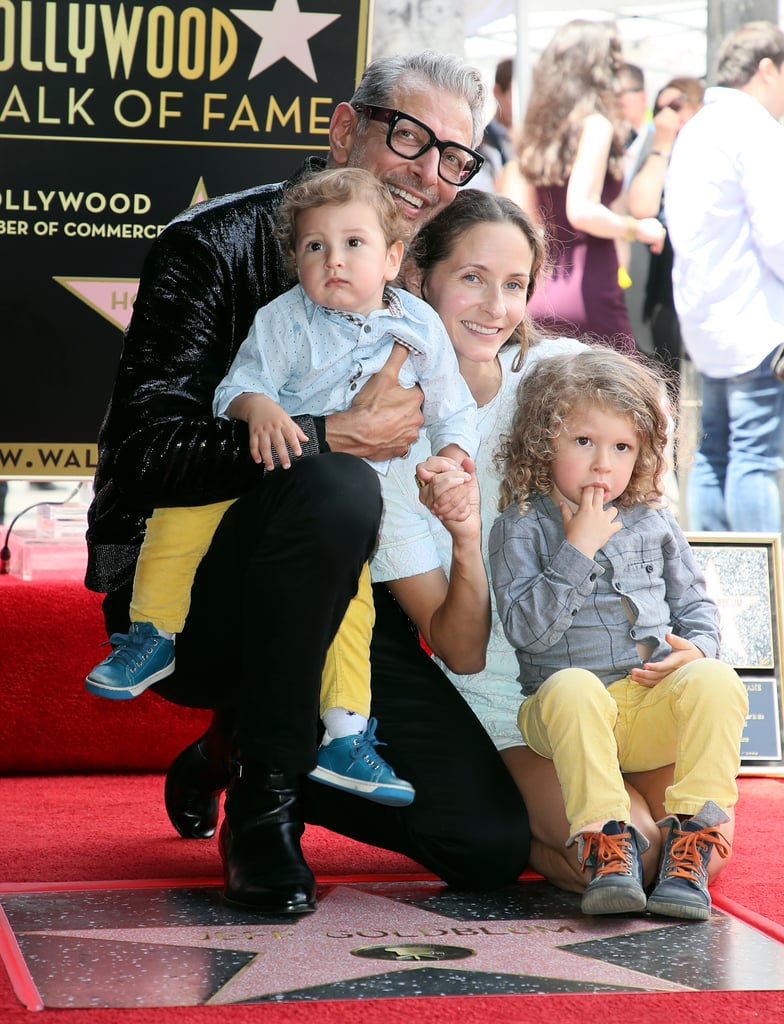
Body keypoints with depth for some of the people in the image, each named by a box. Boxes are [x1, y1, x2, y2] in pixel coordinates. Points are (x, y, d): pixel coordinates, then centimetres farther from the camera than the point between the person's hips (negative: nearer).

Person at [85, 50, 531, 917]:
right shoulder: (215, 246, -9)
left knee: (493, 840, -7)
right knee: (334, 487, -37)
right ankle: (263, 798, -18)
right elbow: (146, 454, -21)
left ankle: (231, 752, 15)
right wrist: (335, 436, -22)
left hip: (325, 611, 6)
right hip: (175, 600, -6)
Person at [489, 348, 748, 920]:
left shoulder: (653, 523, 14)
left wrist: (696, 648, -3)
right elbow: (528, 630, -10)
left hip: (656, 708, 3)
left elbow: (696, 603, 20)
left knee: (716, 682, -27)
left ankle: (691, 837, -26)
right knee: (573, 689, -37)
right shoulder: (521, 528, 1)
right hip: (570, 717, -3)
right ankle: (606, 839, -34)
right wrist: (578, 549, -15)